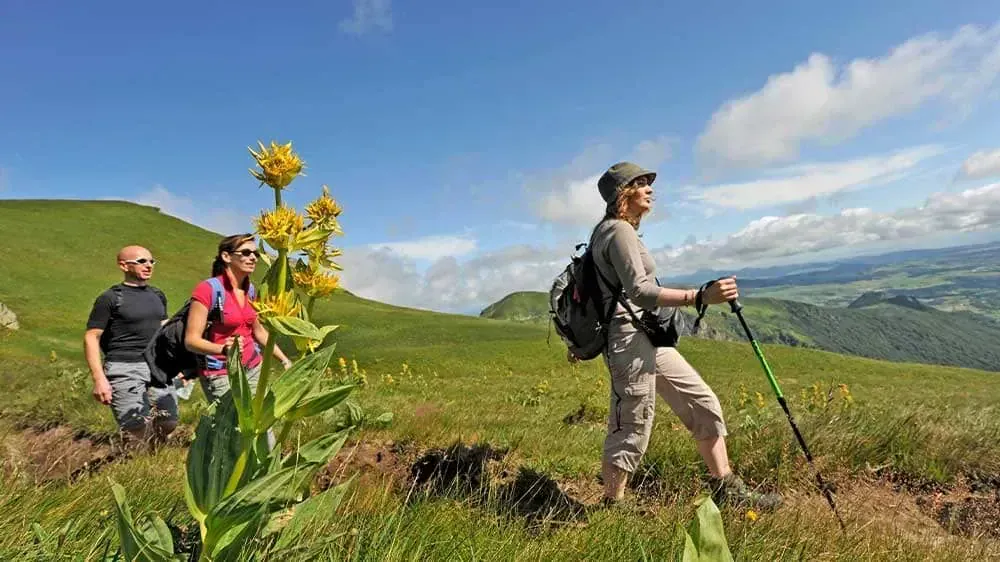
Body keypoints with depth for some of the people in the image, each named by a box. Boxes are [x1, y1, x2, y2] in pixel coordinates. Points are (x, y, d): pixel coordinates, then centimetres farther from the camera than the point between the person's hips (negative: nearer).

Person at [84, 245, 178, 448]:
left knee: (168, 423, 2)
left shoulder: (158, 296, 15)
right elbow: (91, 338, -4)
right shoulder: (110, 298, -2)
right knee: (138, 431, -8)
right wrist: (99, 379, -13)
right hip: (124, 370, -5)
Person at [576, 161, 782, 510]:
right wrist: (702, 297, -29)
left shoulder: (607, 231, 18)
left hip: (649, 339, 10)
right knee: (631, 432, -1)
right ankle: (611, 507, 16)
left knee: (703, 403, 12)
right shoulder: (619, 231, -12)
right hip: (631, 340, -10)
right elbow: (640, 293, -23)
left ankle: (726, 490, 21)